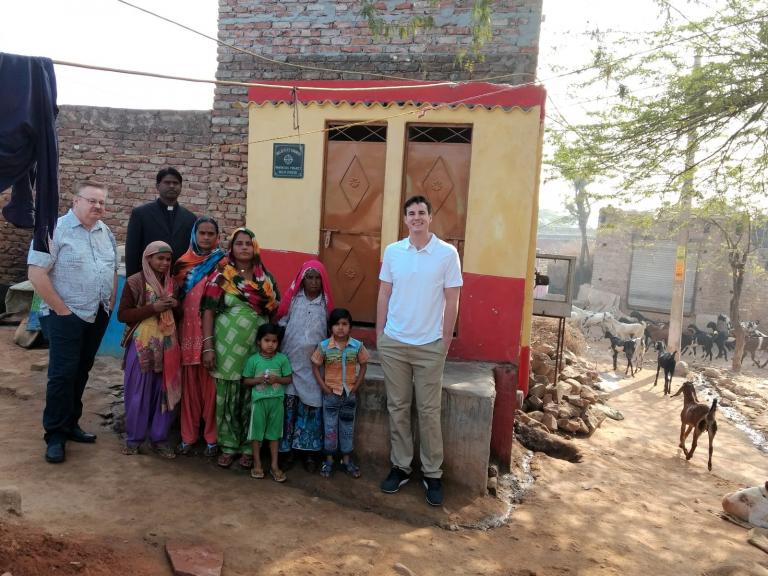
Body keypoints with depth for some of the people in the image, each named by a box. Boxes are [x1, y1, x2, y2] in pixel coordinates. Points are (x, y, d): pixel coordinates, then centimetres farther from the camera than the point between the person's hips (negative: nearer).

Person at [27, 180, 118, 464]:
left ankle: (71, 424, 26)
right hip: (66, 317, -6)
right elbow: (36, 274, -16)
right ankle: (55, 435, 8)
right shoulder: (55, 229, -11)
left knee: (81, 372, 14)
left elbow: (113, 270, 18)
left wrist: (110, 304, 9)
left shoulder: (106, 232, 10)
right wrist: (62, 310, -15)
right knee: (63, 374, -3)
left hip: (97, 316, 6)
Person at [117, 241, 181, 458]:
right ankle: (133, 438, 19)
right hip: (142, 345, -4)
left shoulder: (172, 283, 10)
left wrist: (176, 305, 1)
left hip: (167, 344, 5)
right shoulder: (135, 282, -6)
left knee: (165, 392, 6)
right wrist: (153, 308, -17)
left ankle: (159, 438, 19)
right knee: (138, 393, 4)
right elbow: (122, 314, -8)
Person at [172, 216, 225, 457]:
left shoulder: (222, 263, -1)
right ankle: (188, 435, 19)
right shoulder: (184, 262, 11)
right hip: (188, 330, 4)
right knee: (189, 382, 8)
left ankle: (211, 437, 11)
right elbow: (177, 294, 17)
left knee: (210, 383, 0)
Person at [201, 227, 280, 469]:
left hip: (256, 348, 2)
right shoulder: (221, 276, -1)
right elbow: (209, 310, -6)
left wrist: (271, 304, -5)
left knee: (251, 397, 6)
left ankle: (248, 447, 19)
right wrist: (208, 347, -11)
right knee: (227, 396, 5)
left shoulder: (266, 278, 6)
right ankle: (228, 445, 19)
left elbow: (277, 310, 16)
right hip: (227, 347, -1)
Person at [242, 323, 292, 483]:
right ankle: (257, 463, 23)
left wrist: (277, 379, -17)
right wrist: (258, 380, -17)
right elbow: (245, 381, 1)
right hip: (259, 400, -1)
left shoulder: (282, 359, -4)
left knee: (274, 433, 10)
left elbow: (288, 379, 1)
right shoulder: (253, 360, -5)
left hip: (276, 400, 1)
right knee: (257, 432, 8)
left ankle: (274, 465, 20)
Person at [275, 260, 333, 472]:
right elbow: (281, 325, 4)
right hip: (291, 359, 0)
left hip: (314, 363, 1)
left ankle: (309, 451, 10)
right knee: (288, 402, 1)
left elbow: (331, 332, 9)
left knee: (312, 404, 1)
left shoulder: (326, 303, 6)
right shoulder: (292, 298, 4)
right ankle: (285, 448, 13)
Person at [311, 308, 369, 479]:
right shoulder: (324, 346, -11)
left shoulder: (357, 346, -9)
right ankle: (328, 460, 22)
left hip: (350, 393, 1)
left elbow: (363, 365, 1)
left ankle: (347, 459, 25)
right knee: (330, 427, 8)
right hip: (331, 393, -1)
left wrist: (356, 386, -5)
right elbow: (316, 367, -4)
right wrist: (324, 388, -9)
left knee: (348, 426, 13)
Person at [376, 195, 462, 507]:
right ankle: (400, 466, 24)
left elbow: (452, 301, -2)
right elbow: (384, 294, 8)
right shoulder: (392, 251, 2)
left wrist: (446, 339, -2)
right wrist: (379, 332, 7)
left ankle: (432, 474, 17)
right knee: (397, 408, 10)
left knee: (429, 411, 4)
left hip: (430, 345, -2)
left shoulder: (447, 253, -5)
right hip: (393, 343, 3)